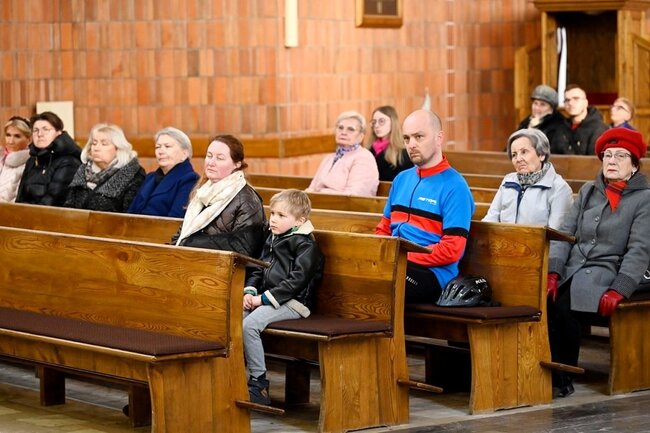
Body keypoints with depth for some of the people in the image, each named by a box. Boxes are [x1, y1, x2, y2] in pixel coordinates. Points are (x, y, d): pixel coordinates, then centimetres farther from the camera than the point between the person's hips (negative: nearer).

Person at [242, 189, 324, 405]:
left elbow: (296, 281, -17)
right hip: (267, 299, 8)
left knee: (249, 324, -28)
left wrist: (264, 298, -18)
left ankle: (259, 384, -22)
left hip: (291, 303, -8)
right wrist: (250, 292, 3)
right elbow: (258, 269, 23)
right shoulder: (272, 239, 17)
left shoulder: (306, 245, -9)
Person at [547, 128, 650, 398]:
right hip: (572, 268, 4)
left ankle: (562, 380, -15)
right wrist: (552, 272, -8)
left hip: (607, 272, -4)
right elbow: (565, 233, 9)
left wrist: (618, 291, -21)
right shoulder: (588, 191, 17)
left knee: (564, 307, -31)